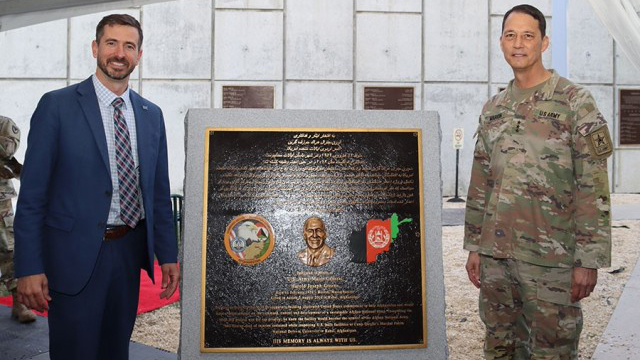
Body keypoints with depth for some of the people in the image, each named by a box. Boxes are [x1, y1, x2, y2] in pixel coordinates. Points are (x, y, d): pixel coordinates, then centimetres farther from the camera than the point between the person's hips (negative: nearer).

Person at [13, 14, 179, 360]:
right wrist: (29, 268, -11)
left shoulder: (152, 114, 7)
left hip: (130, 251, 4)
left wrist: (168, 255, 8)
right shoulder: (57, 105, -6)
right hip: (76, 254, -4)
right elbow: (32, 194, -7)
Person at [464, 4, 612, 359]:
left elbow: (593, 188, -8)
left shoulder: (574, 101, -4)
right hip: (494, 254, 5)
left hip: (550, 259, -4)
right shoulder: (493, 108, 11)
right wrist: (474, 246, 11)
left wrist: (589, 259, -12)